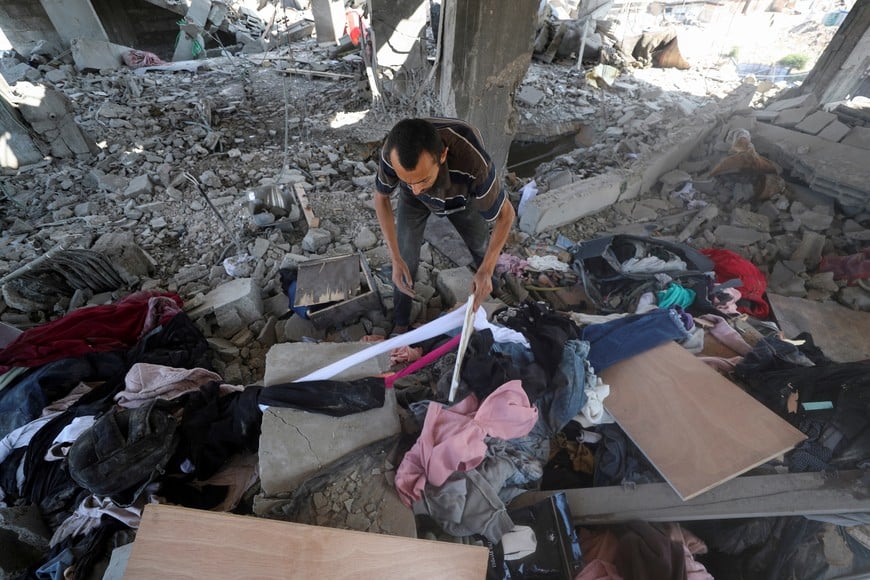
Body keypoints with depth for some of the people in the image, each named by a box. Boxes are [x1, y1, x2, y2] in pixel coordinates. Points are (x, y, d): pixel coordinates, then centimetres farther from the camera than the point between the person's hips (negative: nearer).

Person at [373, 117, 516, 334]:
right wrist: (395, 258, -25)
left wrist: (486, 270, -37)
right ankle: (400, 324, 19)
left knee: (481, 245, 16)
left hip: (461, 196, 0)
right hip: (412, 201, 1)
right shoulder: (392, 153, -41)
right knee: (406, 258, -4)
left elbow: (506, 214, -29)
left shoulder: (474, 163, -47)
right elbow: (381, 197, -20)